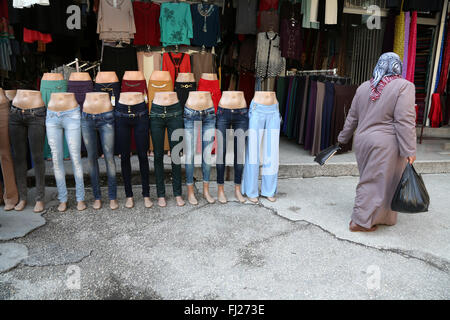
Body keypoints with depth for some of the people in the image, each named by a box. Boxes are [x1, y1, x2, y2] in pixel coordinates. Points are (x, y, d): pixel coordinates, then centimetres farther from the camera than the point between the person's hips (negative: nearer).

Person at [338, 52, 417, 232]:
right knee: (379, 182, 3)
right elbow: (405, 121, -16)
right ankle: (361, 222, 8)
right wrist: (409, 151, -14)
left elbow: (352, 118, 13)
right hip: (386, 145, -6)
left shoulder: (363, 87, 8)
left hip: (362, 141, 6)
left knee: (371, 179, 18)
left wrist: (343, 138, 23)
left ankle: (379, 216, 33)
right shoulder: (404, 86, -9)